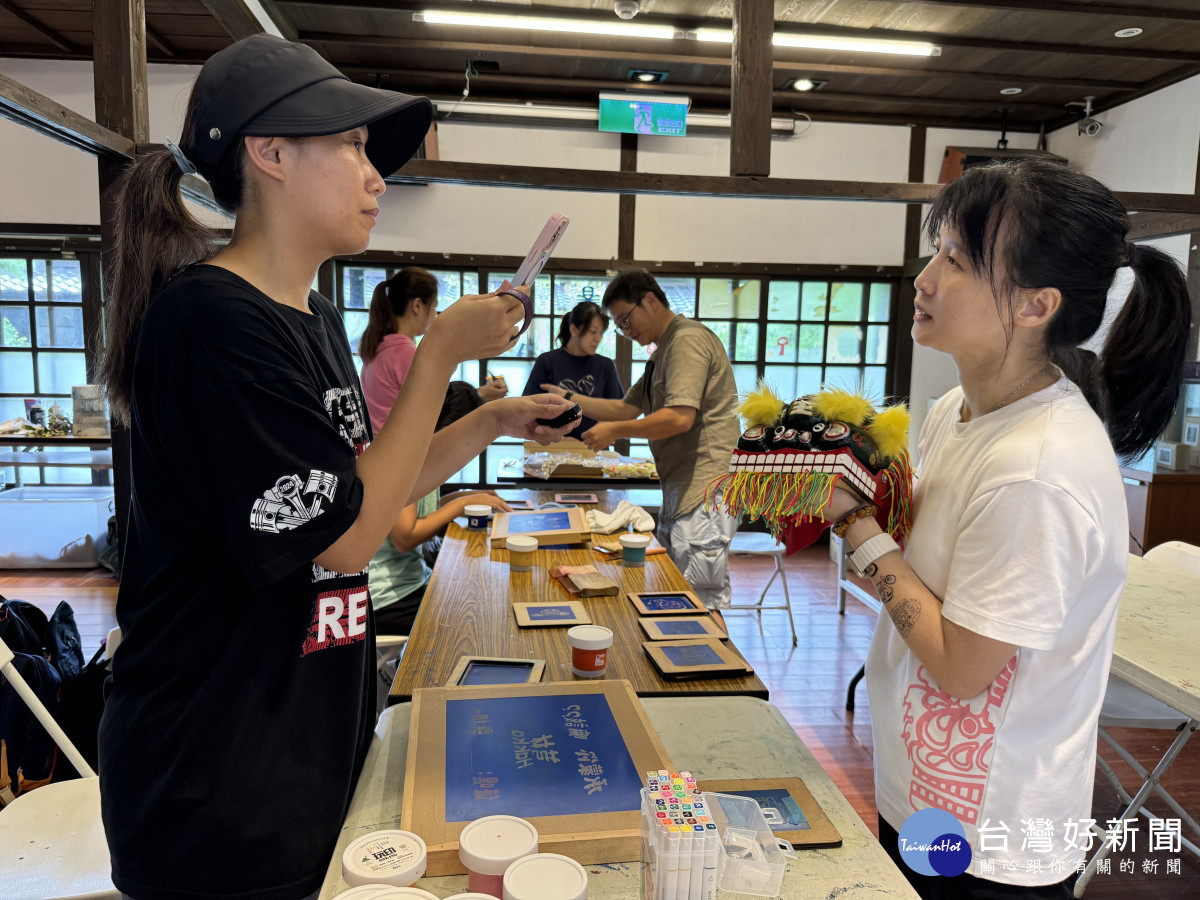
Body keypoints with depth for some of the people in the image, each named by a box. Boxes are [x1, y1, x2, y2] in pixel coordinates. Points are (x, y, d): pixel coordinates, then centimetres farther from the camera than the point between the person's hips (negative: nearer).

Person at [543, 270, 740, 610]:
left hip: (704, 496, -11)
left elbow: (680, 418, -22)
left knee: (700, 605, -6)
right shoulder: (663, 352, 21)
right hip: (680, 495, 11)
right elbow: (627, 408, 23)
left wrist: (615, 431, -11)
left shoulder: (688, 339, -11)